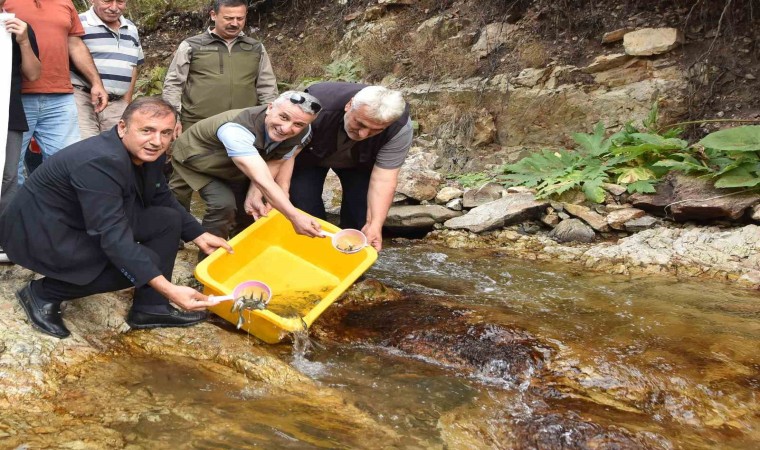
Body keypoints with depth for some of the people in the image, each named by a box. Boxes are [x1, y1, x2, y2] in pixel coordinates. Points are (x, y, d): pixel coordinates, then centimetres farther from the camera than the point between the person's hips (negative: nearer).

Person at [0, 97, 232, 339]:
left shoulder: (148, 152, -5)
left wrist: (198, 235, 5)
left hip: (84, 224, 9)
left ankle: (149, 308, 5)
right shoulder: (100, 162, -32)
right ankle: (43, 293, -6)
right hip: (41, 234, -9)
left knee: (168, 219, -2)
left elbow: (162, 198, 14)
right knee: (141, 264, -23)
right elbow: (114, 238, -38)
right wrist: (168, 290, -44)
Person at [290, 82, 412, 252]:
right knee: (304, 206, -10)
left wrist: (374, 224, -41)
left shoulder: (400, 128, -36)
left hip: (360, 162, 1)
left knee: (360, 212, -9)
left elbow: (383, 177, -32)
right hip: (310, 156, -1)